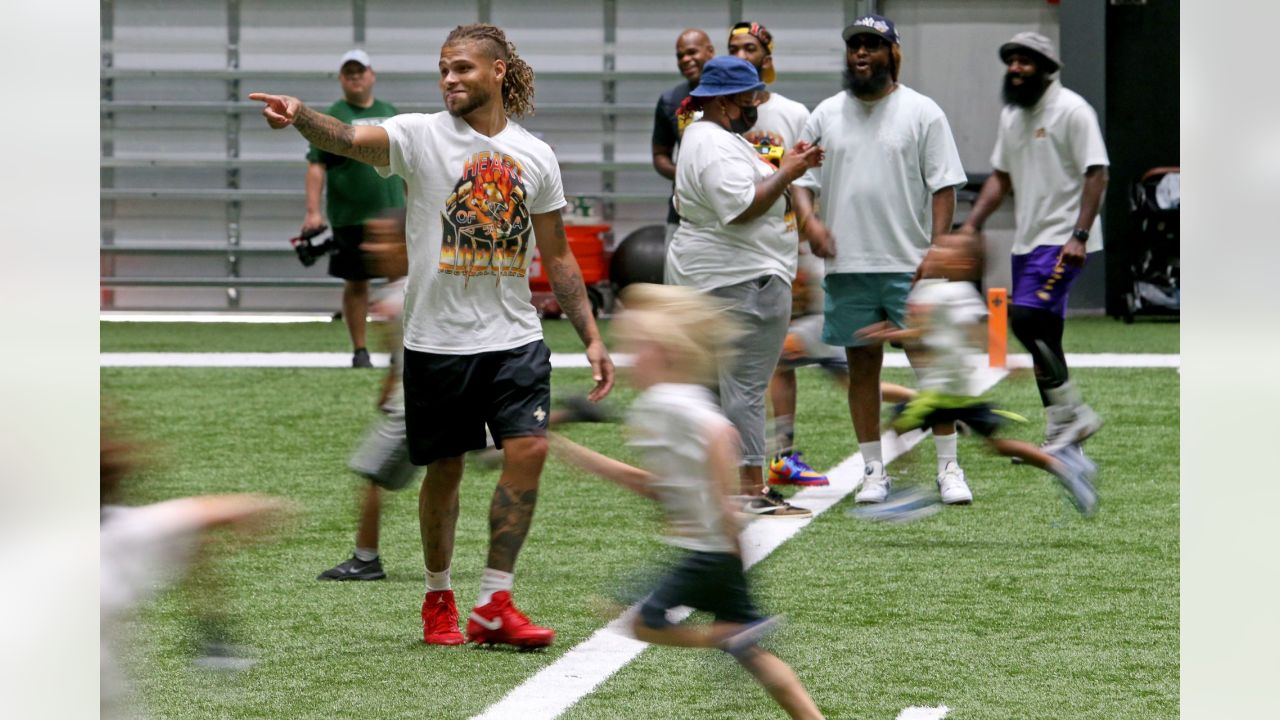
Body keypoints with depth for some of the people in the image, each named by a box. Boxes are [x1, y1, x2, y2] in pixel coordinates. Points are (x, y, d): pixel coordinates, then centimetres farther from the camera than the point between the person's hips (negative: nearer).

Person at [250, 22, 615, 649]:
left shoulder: (536, 156, 7)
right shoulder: (421, 135, -4)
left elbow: (557, 256, 15)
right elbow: (351, 139, -24)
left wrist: (591, 337, 11)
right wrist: (299, 116, -45)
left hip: (514, 338, 2)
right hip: (437, 339, -2)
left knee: (528, 449, -13)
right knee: (443, 472, 5)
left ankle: (494, 604, -7)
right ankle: (438, 599, 25)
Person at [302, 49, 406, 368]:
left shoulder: (390, 114, 14)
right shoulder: (332, 118, 0)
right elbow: (316, 166, -6)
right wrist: (313, 211, -15)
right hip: (350, 219, -3)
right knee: (356, 283, 3)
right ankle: (360, 351, 11)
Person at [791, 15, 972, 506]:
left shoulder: (921, 112, 0)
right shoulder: (826, 115, 10)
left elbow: (944, 187, -2)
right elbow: (801, 178, 10)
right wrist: (808, 217, -11)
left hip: (910, 266, -3)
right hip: (847, 267, 3)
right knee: (862, 365, 6)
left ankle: (949, 468, 3)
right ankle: (874, 471, 13)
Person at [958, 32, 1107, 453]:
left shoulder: (1071, 110, -10)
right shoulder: (1011, 114, 15)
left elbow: (1096, 173, -15)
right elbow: (1001, 177, 22)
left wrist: (1080, 236, -22)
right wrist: (972, 223, 9)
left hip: (1062, 239, -8)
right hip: (1027, 240, 8)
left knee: (1026, 318, -20)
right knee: (1042, 337, 8)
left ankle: (1072, 412, -12)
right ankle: (1061, 433, 13)